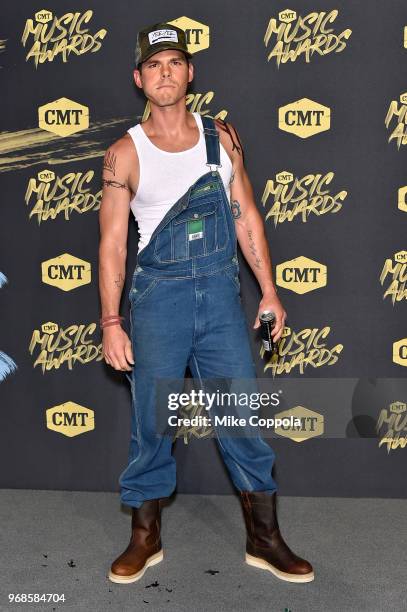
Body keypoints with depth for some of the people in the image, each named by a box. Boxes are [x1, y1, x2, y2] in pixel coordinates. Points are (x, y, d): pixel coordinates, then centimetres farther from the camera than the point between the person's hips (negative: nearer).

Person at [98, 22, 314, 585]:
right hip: (158, 296, -2)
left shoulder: (221, 136, 6)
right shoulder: (125, 153, -2)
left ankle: (265, 539, 19)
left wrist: (269, 290, 5)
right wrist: (111, 323, -8)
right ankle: (145, 538, 26)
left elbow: (246, 216, 9)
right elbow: (112, 242, -4)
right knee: (151, 423, 6)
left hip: (220, 292, 2)